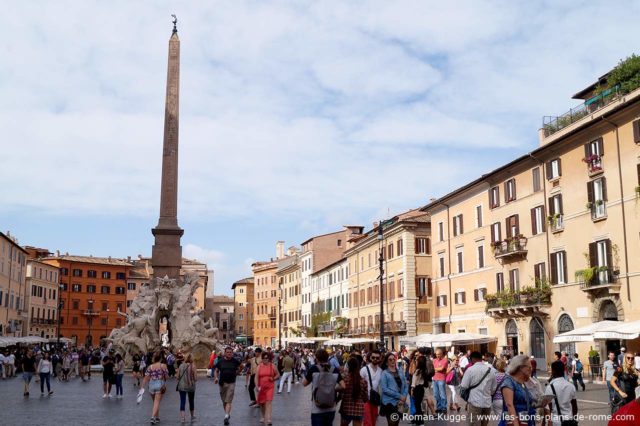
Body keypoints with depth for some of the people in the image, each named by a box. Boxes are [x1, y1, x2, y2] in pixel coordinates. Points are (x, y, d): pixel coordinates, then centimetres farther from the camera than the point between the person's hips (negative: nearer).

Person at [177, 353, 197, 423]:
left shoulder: (181, 366, -4)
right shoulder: (192, 367, -10)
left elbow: (178, 377, 0)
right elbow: (195, 378, -10)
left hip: (182, 386, 1)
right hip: (191, 386, -1)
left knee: (182, 401, 2)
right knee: (191, 401, 16)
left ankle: (182, 417, -9)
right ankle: (192, 416, 30)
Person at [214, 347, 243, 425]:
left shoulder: (235, 361, -1)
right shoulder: (220, 361, 1)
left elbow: (241, 366, 18)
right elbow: (216, 371, 7)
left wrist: (237, 372, 13)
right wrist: (216, 377, -9)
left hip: (231, 383, -2)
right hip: (222, 383, 2)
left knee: (228, 401, -11)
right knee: (224, 401, 13)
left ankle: (226, 417, -18)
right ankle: (228, 414, 33)